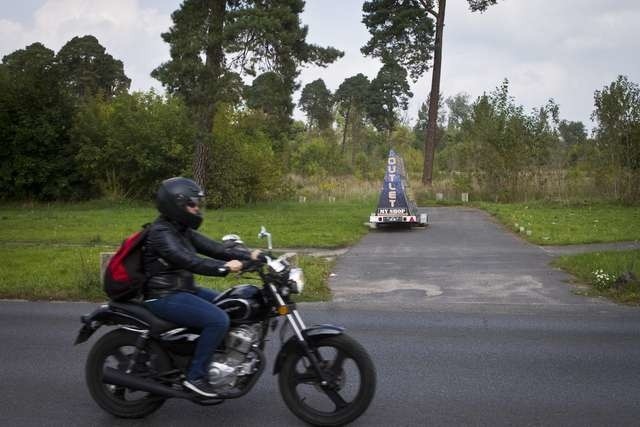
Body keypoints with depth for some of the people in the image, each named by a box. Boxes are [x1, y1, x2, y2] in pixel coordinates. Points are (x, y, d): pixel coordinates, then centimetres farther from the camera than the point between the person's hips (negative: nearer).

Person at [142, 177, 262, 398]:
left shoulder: (182, 230, 13)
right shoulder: (161, 232, -17)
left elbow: (211, 247, 5)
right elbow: (187, 260, -31)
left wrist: (247, 255, -7)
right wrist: (224, 267, -39)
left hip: (183, 290, 10)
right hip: (165, 297, -10)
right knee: (219, 320, -24)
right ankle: (195, 375, -14)